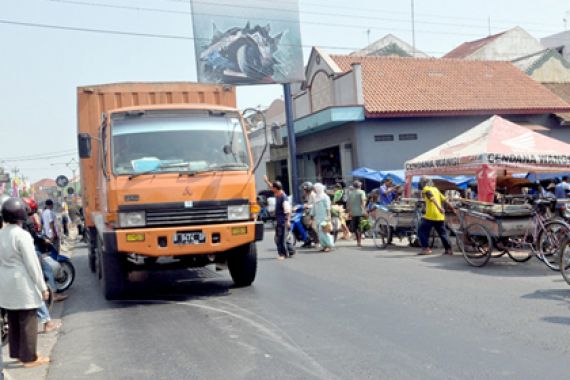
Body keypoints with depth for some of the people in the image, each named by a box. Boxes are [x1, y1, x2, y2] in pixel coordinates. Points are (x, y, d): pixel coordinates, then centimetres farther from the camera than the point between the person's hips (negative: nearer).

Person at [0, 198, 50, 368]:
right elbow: (32, 264, -16)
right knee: (28, 321, 1)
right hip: (23, 285, -8)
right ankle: (29, 358, 7)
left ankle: (16, 352, 27)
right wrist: (42, 287, -10)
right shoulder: (21, 235, -18)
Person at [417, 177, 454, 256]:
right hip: (440, 216, 7)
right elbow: (444, 199, 18)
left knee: (422, 231, 1)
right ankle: (448, 249, 14)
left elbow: (433, 198, -19)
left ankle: (425, 248, -7)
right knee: (442, 233, 14)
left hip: (430, 216, -7)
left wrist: (439, 208, -33)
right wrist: (452, 208, 23)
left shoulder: (426, 189, -2)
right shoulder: (435, 189, 20)